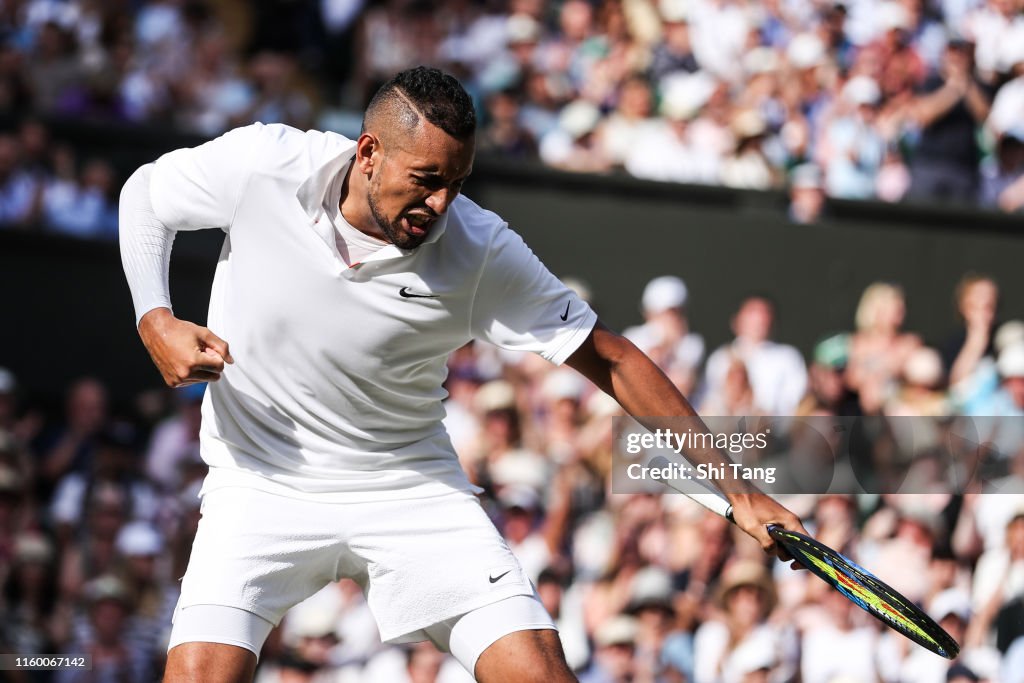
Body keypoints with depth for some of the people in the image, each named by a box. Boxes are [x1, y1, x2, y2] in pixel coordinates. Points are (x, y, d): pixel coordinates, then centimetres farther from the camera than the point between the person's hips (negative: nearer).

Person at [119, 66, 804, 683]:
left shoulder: (483, 253, -17)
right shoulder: (261, 165, -18)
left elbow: (611, 359, -9)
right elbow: (146, 192, 3)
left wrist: (738, 488, -11)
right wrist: (156, 322, -13)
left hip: (411, 488, 1)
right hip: (262, 484, 0)